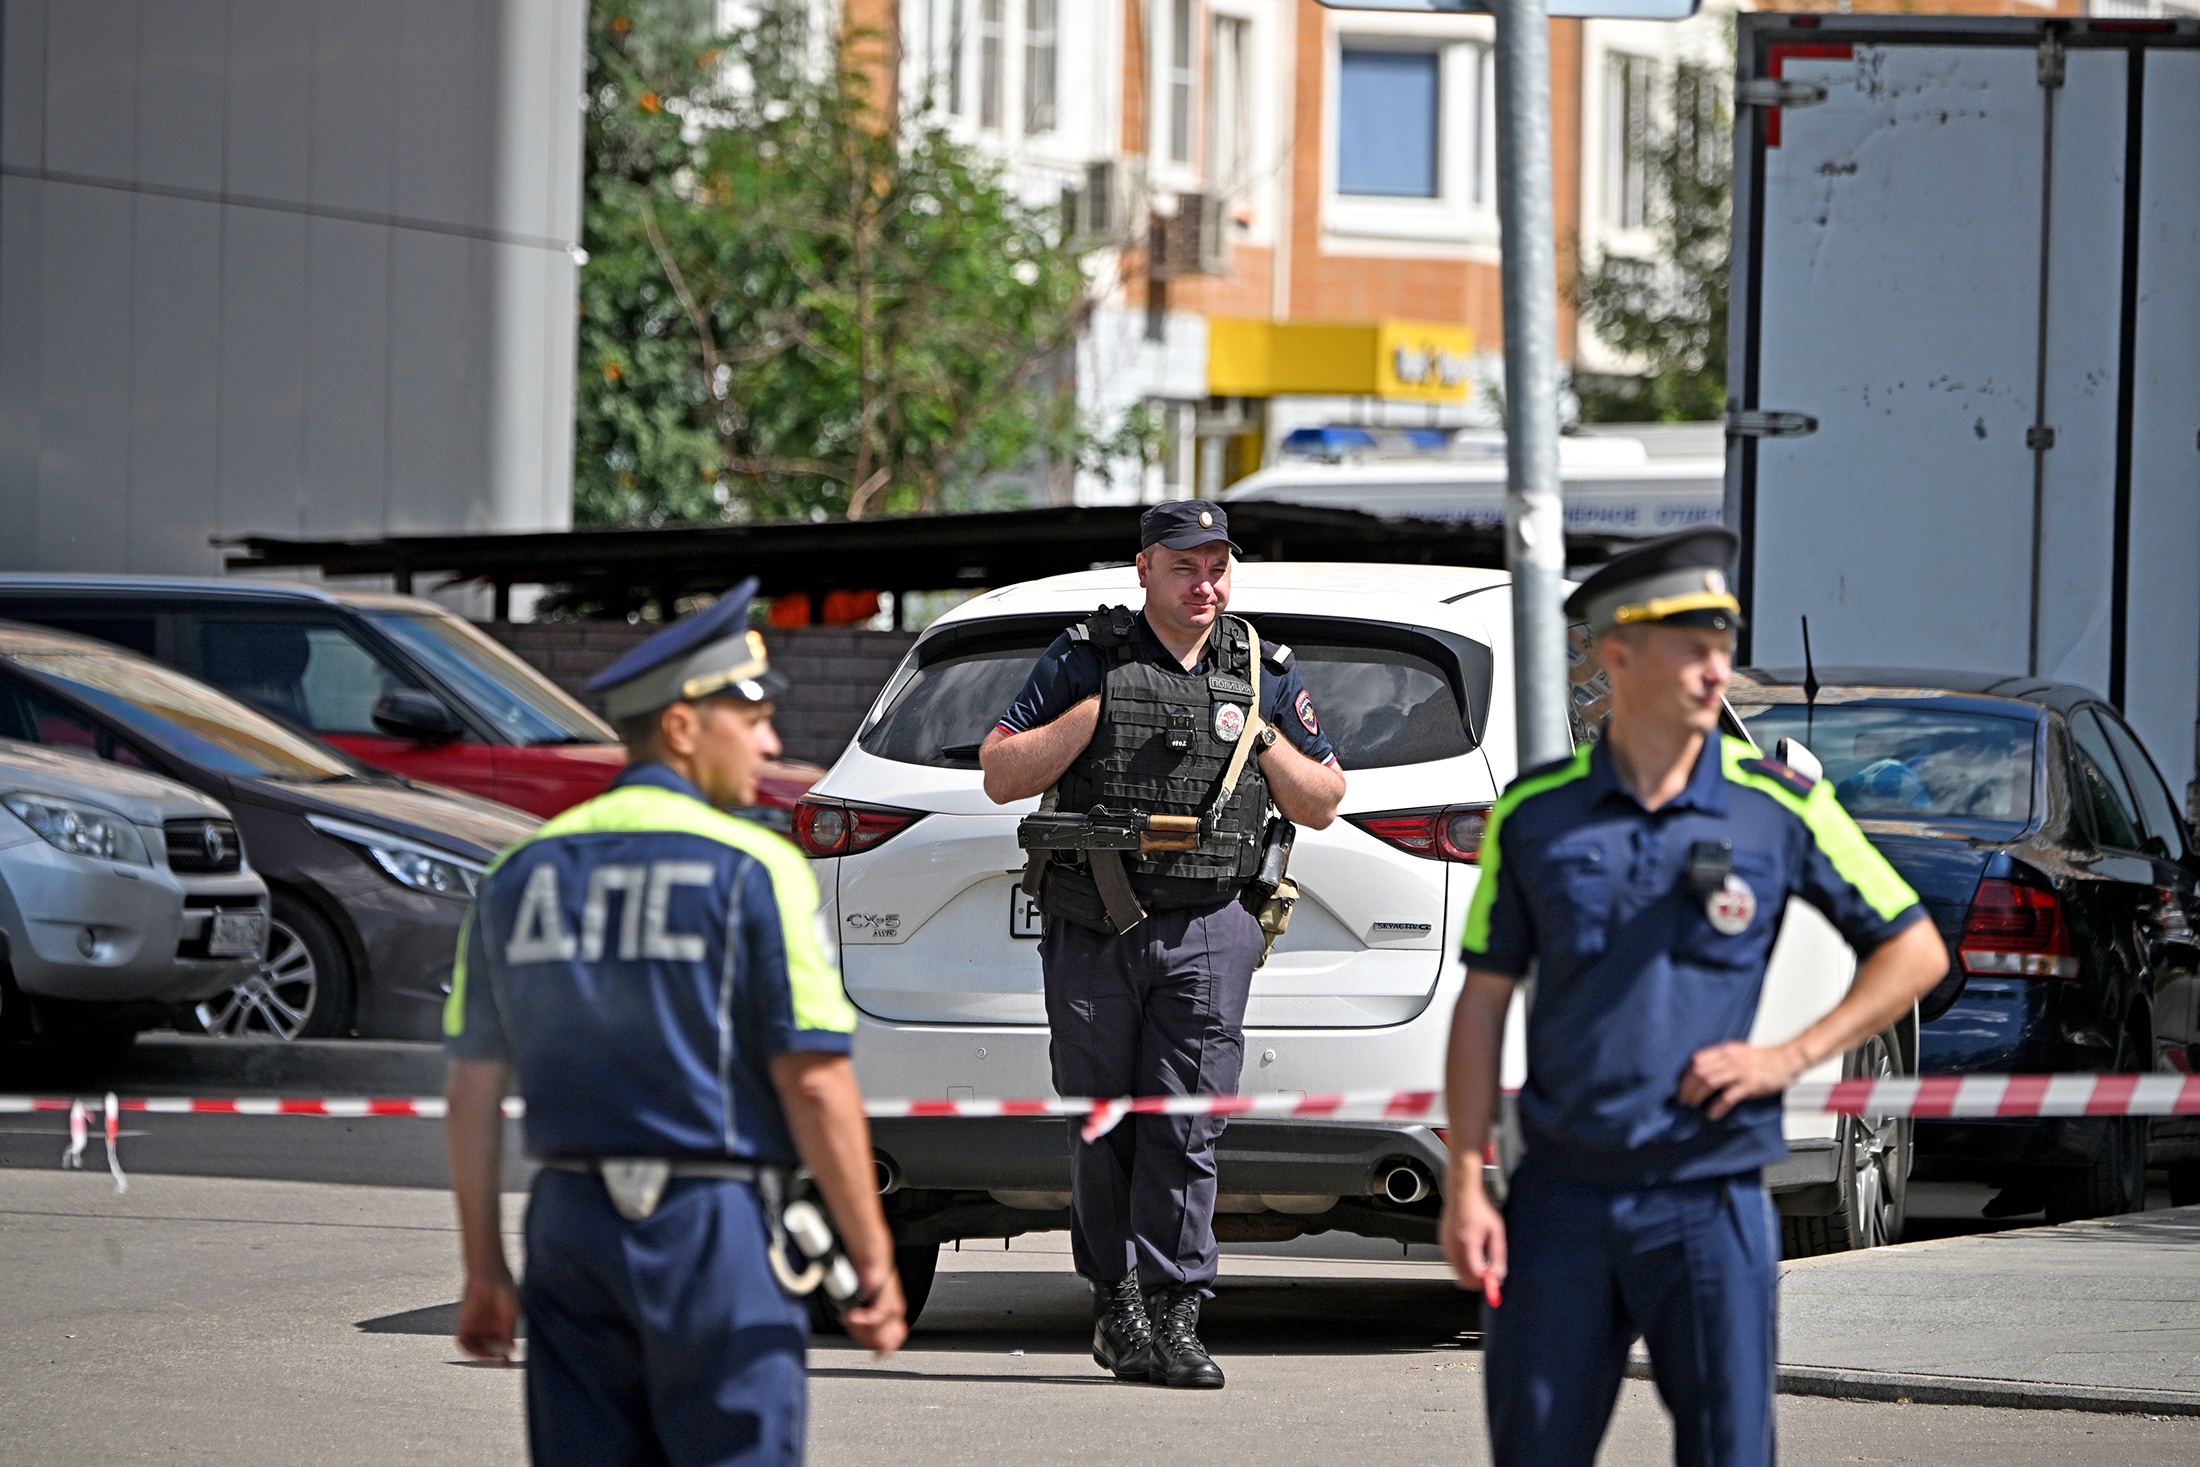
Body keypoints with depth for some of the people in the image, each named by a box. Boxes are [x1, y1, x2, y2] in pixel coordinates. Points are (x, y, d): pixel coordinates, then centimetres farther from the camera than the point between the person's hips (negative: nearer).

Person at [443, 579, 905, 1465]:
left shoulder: (522, 874, 9)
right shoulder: (753, 870, -8)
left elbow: (474, 1090, 10)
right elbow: (814, 1083, -11)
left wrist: (485, 1270, 16)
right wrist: (874, 1262, -5)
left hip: (570, 1224, 5)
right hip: (713, 1226, -5)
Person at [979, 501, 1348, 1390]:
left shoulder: (1265, 676, 12)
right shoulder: (1084, 662, 6)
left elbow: (1322, 806, 16)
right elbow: (1001, 776, 3)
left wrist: (1263, 739, -1)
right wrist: (1095, 711, -7)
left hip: (1206, 936, 0)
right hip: (1090, 932, 0)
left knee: (1185, 1130, -7)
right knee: (1101, 1127, 3)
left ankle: (1172, 1315, -8)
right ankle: (1116, 1300, 15)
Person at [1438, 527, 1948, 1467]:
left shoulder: (1781, 807, 0)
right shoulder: (1534, 815, 3)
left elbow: (1915, 951, 7)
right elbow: (1483, 1003, 7)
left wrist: (1793, 1055, -5)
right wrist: (1465, 1186, 0)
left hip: (1708, 1202, -1)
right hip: (1561, 1197, 1)